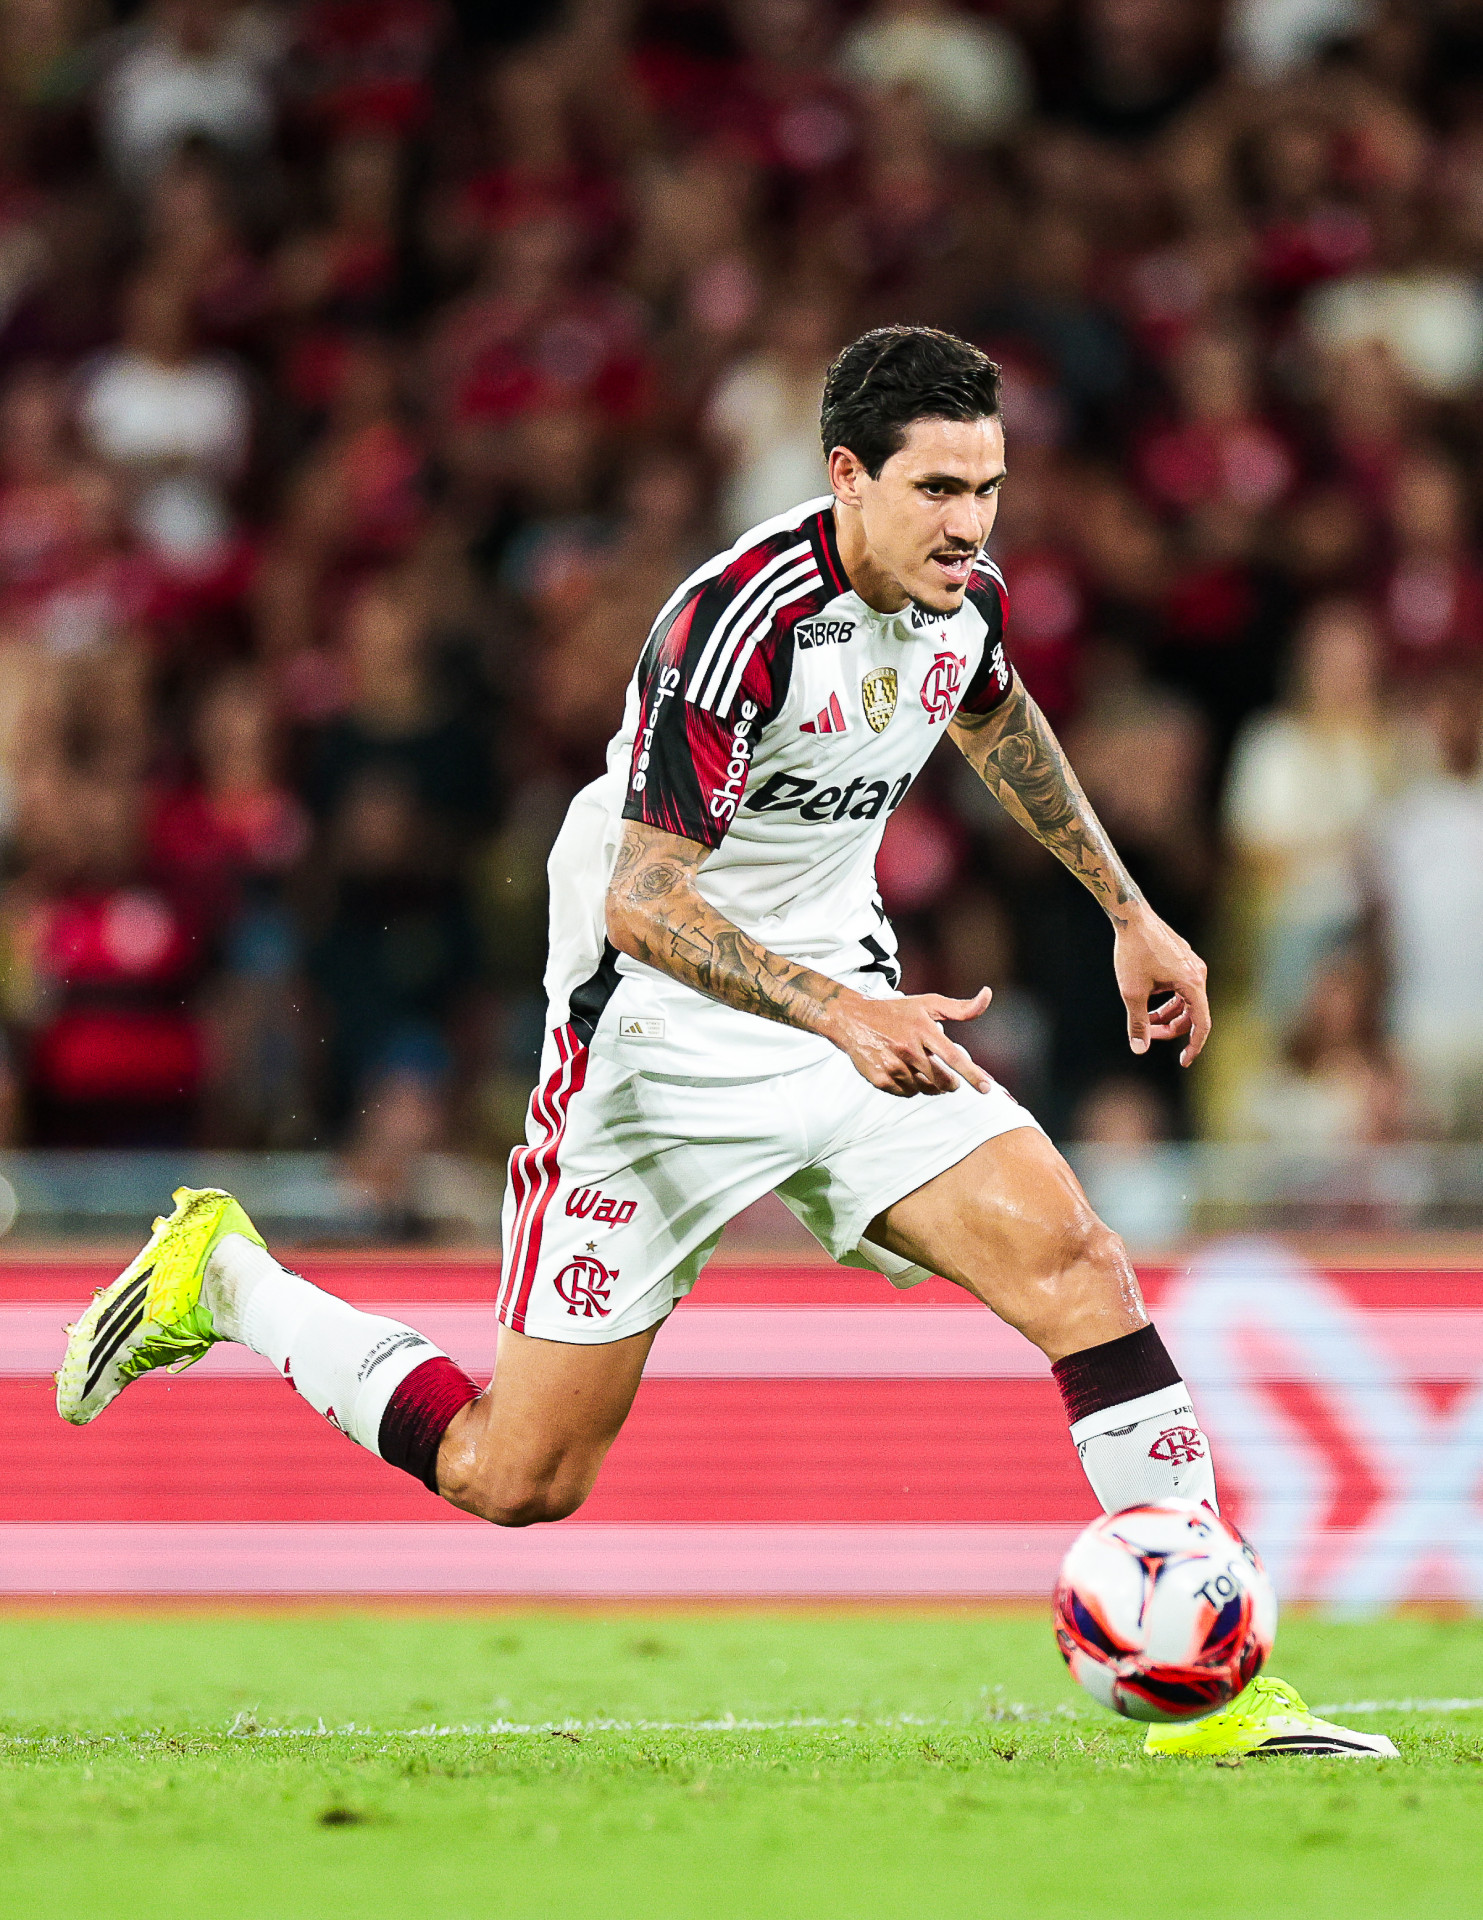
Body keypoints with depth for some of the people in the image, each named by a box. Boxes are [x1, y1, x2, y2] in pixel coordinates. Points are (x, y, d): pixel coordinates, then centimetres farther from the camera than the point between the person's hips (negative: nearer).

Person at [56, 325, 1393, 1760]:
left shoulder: (959, 591, -3)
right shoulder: (740, 621, -26)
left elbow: (993, 719, 24)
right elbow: (642, 904, -29)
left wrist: (1129, 913, 27)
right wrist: (841, 1016, -40)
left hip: (851, 1015, 6)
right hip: (662, 1048, -6)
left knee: (1073, 1263, -16)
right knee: (516, 1481, -2)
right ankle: (223, 1279, 21)